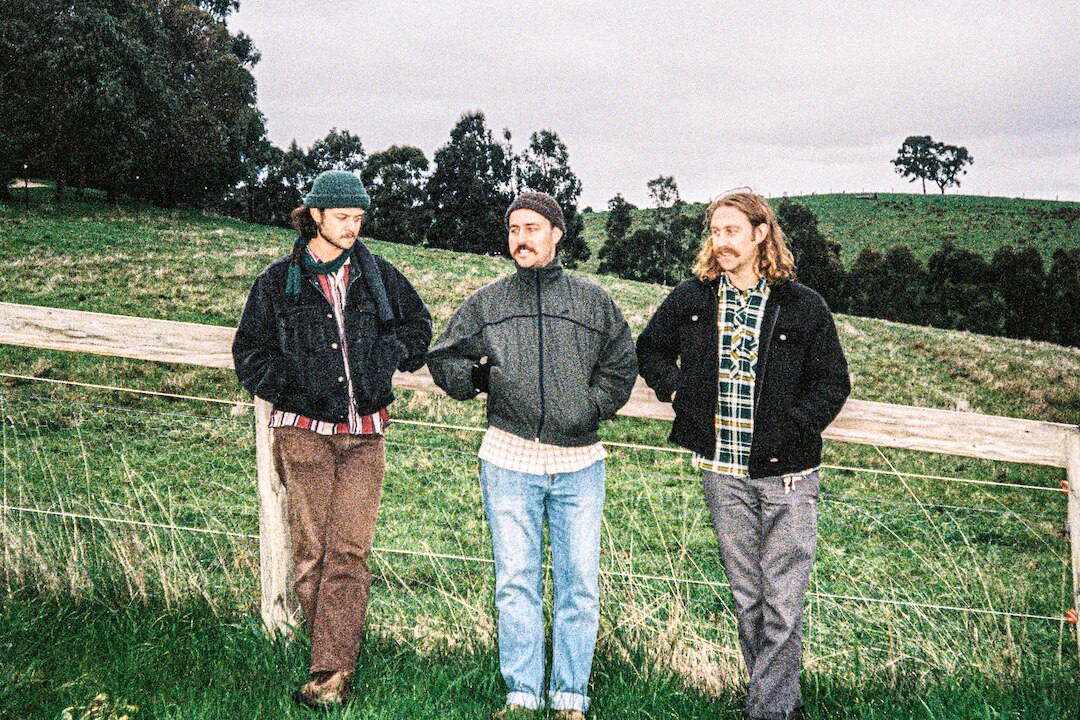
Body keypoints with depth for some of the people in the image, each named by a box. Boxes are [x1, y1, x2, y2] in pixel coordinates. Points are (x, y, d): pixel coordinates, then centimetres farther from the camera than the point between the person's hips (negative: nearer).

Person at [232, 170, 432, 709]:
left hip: (364, 433, 1)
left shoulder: (379, 275, 8)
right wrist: (291, 384, -3)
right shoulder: (279, 281, 5)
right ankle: (334, 660, 15)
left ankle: (331, 671, -6)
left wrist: (394, 353, 4)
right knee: (311, 550, 1)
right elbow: (249, 352, 11)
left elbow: (418, 324, 23)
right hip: (304, 432, 0)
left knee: (349, 550, -8)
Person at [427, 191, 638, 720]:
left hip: (579, 463, 0)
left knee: (580, 584, 3)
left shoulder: (593, 301, 9)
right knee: (515, 581, 5)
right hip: (510, 460, 0)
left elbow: (622, 364, 14)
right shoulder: (485, 304, 9)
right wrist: (471, 375, -9)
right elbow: (442, 359, 12)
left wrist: (592, 407, 0)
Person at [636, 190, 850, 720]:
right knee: (746, 599, 12)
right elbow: (650, 349, 20)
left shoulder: (803, 307, -2)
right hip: (721, 472, 3)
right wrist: (676, 390, 3)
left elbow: (833, 383, 2)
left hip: (786, 477, -3)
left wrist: (793, 429, -10)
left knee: (782, 606, -3)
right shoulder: (691, 298, 6)